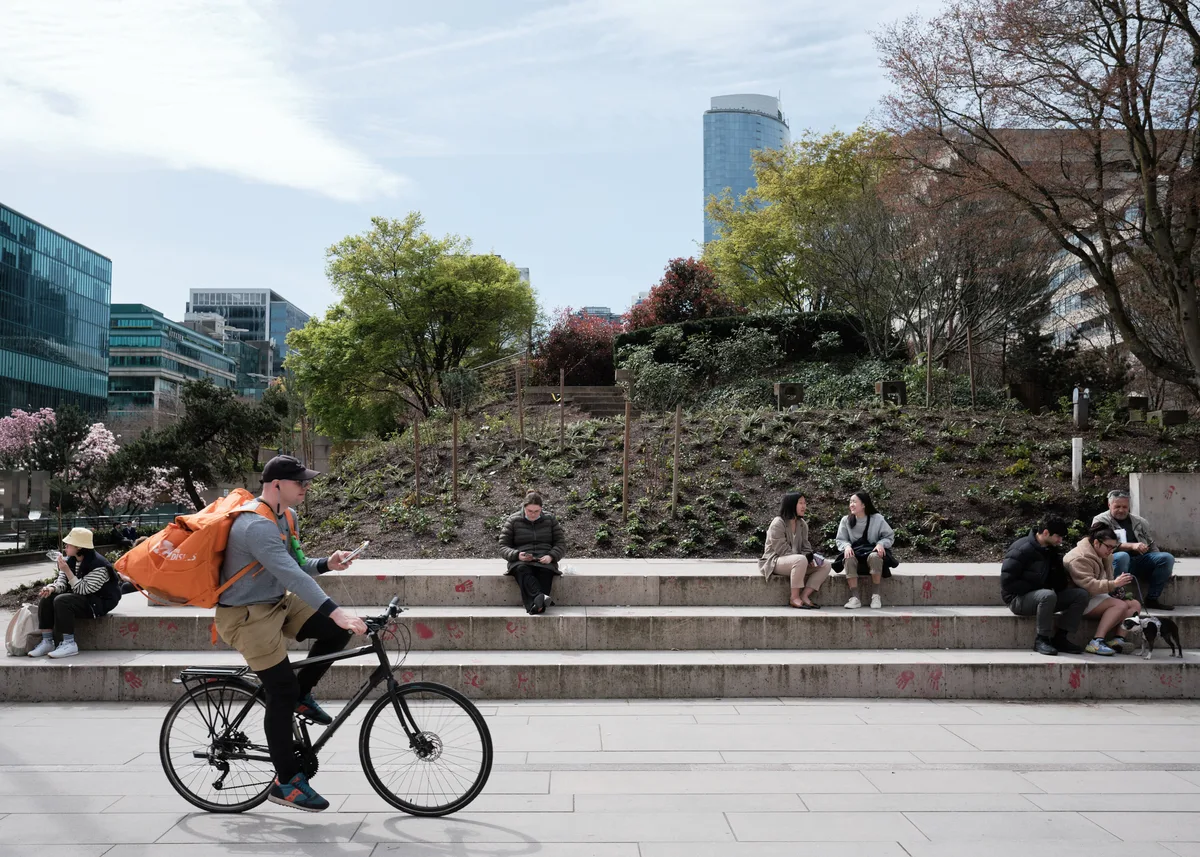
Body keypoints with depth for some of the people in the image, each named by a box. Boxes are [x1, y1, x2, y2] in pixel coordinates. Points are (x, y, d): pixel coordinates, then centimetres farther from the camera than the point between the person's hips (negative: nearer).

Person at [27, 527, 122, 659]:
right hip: (80, 597, 9)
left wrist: (67, 571, -29)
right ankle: (47, 642, -6)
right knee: (46, 599, -8)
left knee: (61, 601, -29)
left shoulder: (98, 566, -23)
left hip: (99, 602, -9)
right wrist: (52, 588, -20)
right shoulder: (70, 560, 4)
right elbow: (62, 581, 5)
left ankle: (69, 644, -24)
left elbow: (82, 590, -24)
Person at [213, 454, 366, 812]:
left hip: (278, 603, 9)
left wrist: (327, 564, -9)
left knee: (336, 631, -6)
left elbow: (296, 565, 12)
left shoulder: (285, 516, 4)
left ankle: (302, 695, 13)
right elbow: (290, 575, -38)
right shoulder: (257, 525, -27)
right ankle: (286, 783, 7)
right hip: (248, 616, -9)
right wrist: (336, 613, -44)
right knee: (282, 694, -6)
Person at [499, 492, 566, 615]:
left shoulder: (550, 520, 14)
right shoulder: (513, 521, 10)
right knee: (522, 570, -38)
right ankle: (540, 597, -61)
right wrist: (517, 555, -14)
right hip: (520, 562, -1)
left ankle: (535, 606, -55)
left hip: (544, 560, 1)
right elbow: (503, 547, 8)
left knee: (545, 572, -37)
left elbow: (561, 544, 11)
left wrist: (551, 556, -11)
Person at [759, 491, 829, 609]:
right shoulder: (778, 523, -14)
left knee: (825, 566, -9)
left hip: (796, 561, 8)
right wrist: (805, 559, -23)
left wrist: (809, 558, -13)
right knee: (801, 560, -38)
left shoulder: (803, 524, 11)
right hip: (775, 561, -8)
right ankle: (794, 598, -27)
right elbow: (782, 550, -20)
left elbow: (805, 547, 10)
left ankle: (804, 596, -17)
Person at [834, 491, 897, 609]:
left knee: (875, 557, -38)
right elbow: (840, 540, 5)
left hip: (872, 551, -1)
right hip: (855, 553, 1)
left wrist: (881, 544, -18)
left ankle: (876, 595, -26)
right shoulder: (846, 520, 4)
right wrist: (847, 546, -18)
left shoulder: (877, 519, -1)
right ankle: (854, 598, -36)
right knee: (849, 559, -35)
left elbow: (890, 537, 3)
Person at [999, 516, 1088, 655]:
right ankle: (1041, 640, -21)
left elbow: (1057, 581, 14)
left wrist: (1064, 584, -9)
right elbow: (1007, 582, -22)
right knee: (1048, 595, -37)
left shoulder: (1050, 551, 9)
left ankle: (1059, 638, -7)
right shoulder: (1021, 550, -17)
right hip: (1018, 599, -8)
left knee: (1081, 595, -8)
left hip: (1042, 596, 8)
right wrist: (1037, 588, -18)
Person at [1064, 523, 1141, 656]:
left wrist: (1116, 589, 8)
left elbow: (1106, 579, 29)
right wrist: (1114, 584, -37)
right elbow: (1089, 585, -30)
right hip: (1083, 601, -10)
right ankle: (1096, 642, -36)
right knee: (1120, 605, -28)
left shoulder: (1103, 556, 15)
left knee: (1135, 605, -5)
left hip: (1099, 596, 10)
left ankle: (1118, 639, -24)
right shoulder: (1079, 558, -18)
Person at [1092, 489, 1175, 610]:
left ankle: (1152, 599, -8)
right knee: (1122, 556, -37)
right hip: (1116, 560, -5)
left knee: (1167, 558, -16)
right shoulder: (1100, 520, 3)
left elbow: (1152, 545, 20)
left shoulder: (1139, 521, 20)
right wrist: (1131, 546, -21)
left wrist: (1160, 565, 5)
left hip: (1141, 559, 5)